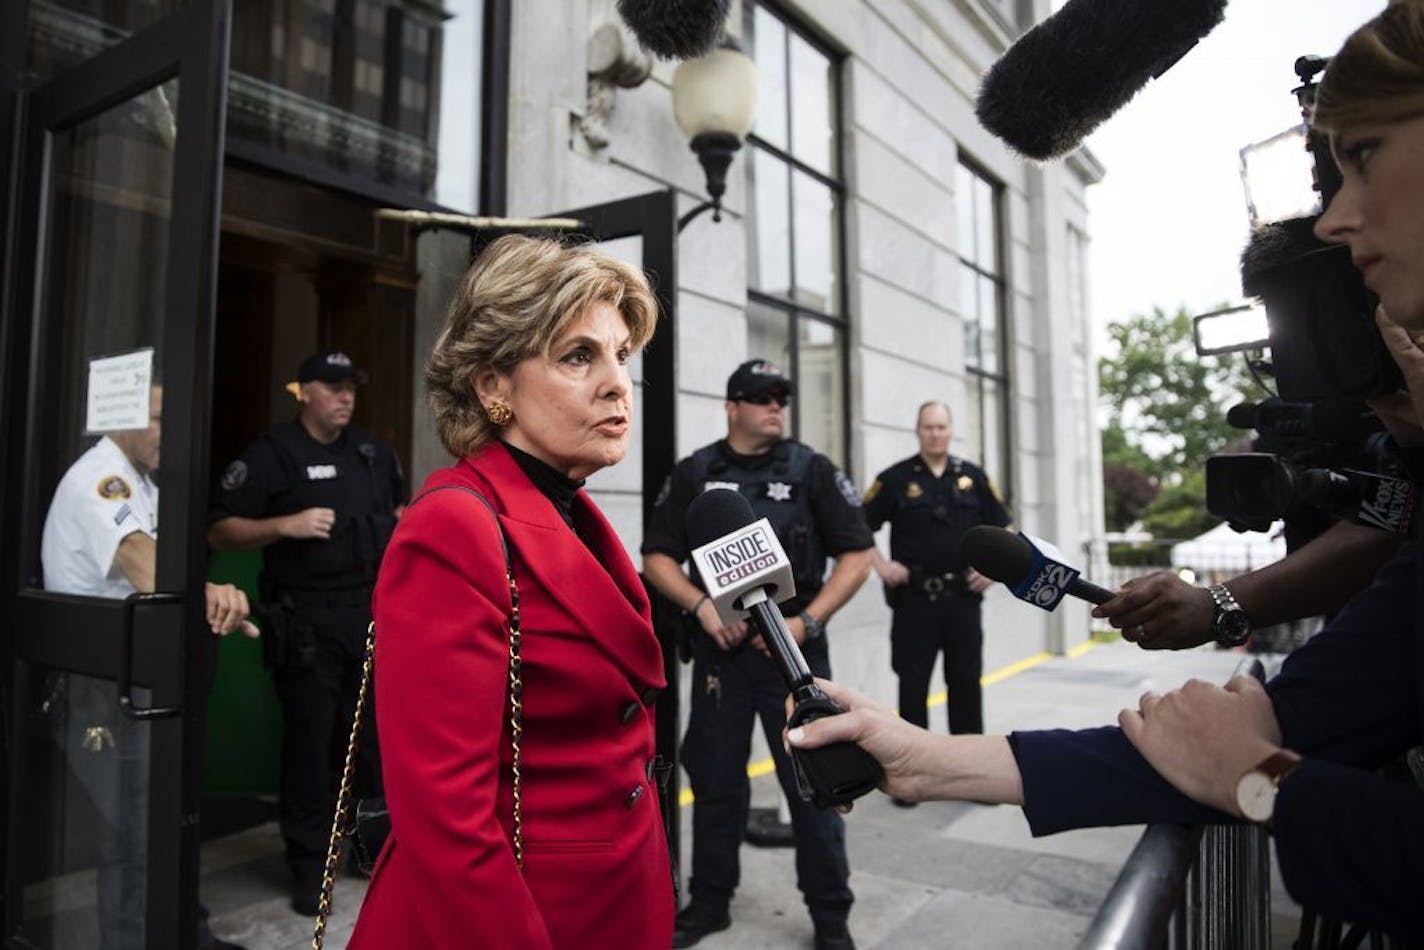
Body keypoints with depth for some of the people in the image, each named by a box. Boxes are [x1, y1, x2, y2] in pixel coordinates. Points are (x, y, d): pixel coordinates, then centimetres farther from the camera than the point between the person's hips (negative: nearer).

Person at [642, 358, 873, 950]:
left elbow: (856, 556, -2)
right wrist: (702, 606, -11)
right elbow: (657, 556, 5)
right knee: (715, 781, 13)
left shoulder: (811, 470, -1)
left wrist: (806, 622, -11)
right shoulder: (694, 474, 4)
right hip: (719, 648, 2)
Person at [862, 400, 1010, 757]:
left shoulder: (973, 477, 7)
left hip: (963, 597, 3)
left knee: (966, 681, 11)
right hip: (915, 598, -2)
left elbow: (1001, 528, 15)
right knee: (913, 684, 4)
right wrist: (881, 565, -9)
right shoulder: (895, 479, -2)